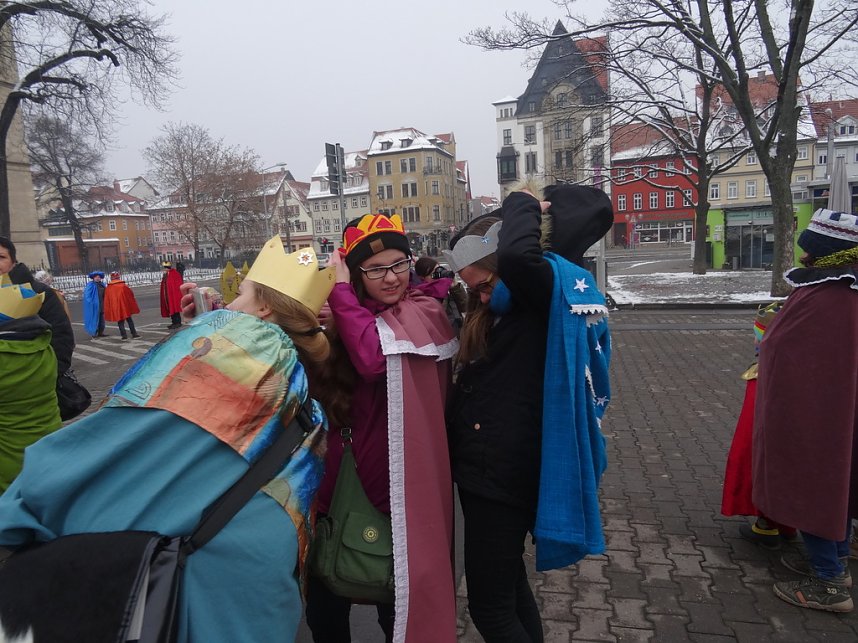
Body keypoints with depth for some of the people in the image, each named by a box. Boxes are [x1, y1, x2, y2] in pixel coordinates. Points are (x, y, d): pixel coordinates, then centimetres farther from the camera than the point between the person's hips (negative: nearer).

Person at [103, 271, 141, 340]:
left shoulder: (108, 288, 0)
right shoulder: (123, 285, -7)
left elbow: (106, 300, 4)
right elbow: (131, 294, 0)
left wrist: (107, 311, 11)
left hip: (115, 308, 1)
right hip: (125, 306, -1)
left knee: (120, 321, 9)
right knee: (129, 320, 10)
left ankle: (124, 335, 3)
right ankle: (134, 334, 10)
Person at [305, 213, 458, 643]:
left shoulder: (424, 311, -10)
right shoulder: (348, 313, 7)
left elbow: (374, 356, -29)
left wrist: (340, 291, -18)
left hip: (397, 481, -5)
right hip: (340, 472, 6)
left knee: (397, 606, 11)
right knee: (324, 603, 20)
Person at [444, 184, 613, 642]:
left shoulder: (549, 292, -15)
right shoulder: (500, 310, 9)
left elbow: (517, 256, -36)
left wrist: (524, 205, -18)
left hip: (505, 473, -9)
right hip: (485, 467, 10)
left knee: (489, 606, 2)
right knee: (508, 586, 24)